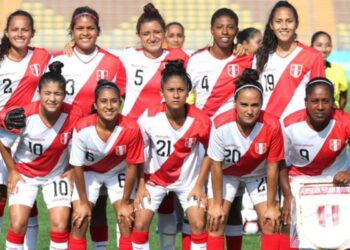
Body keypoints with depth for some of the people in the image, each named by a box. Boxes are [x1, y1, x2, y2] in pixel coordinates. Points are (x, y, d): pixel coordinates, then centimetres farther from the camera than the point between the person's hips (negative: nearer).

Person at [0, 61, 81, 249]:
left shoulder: (74, 116, -25)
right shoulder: (25, 115, -28)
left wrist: (73, 170, -3)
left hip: (57, 174, 1)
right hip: (24, 173, -1)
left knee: (60, 225, -9)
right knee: (18, 224, -8)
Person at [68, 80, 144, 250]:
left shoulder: (131, 129, -31)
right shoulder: (82, 129, -32)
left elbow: (132, 166, -17)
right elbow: (77, 166, -17)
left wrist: (125, 203, -11)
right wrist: (83, 202, -11)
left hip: (118, 172, 0)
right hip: (89, 172, 0)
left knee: (126, 220, -8)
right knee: (79, 221, -7)